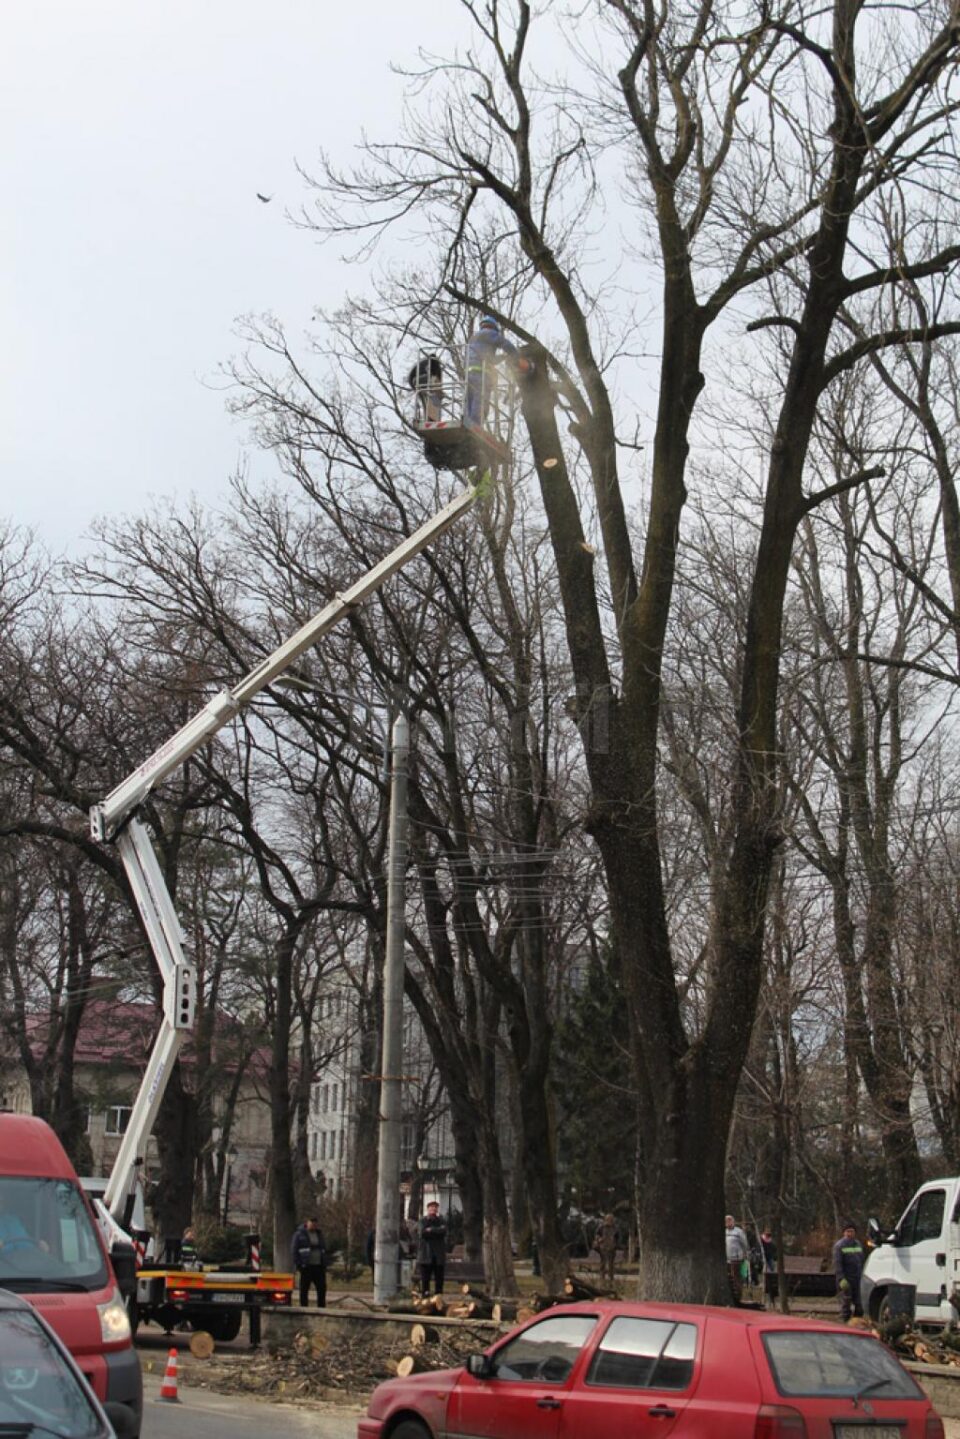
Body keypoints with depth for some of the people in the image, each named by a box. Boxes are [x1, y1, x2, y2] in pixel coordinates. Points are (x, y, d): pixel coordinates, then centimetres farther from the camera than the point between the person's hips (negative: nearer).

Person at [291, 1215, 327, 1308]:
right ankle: (304, 1309, 7)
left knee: (322, 1288, 3)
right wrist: (298, 1265, -12)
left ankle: (321, 1309, 11)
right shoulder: (299, 1235, 0)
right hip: (306, 1267, -5)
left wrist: (325, 1265, 10)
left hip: (319, 1266, 5)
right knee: (304, 1289, 0)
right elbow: (294, 1251, -4)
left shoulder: (319, 1234, 17)